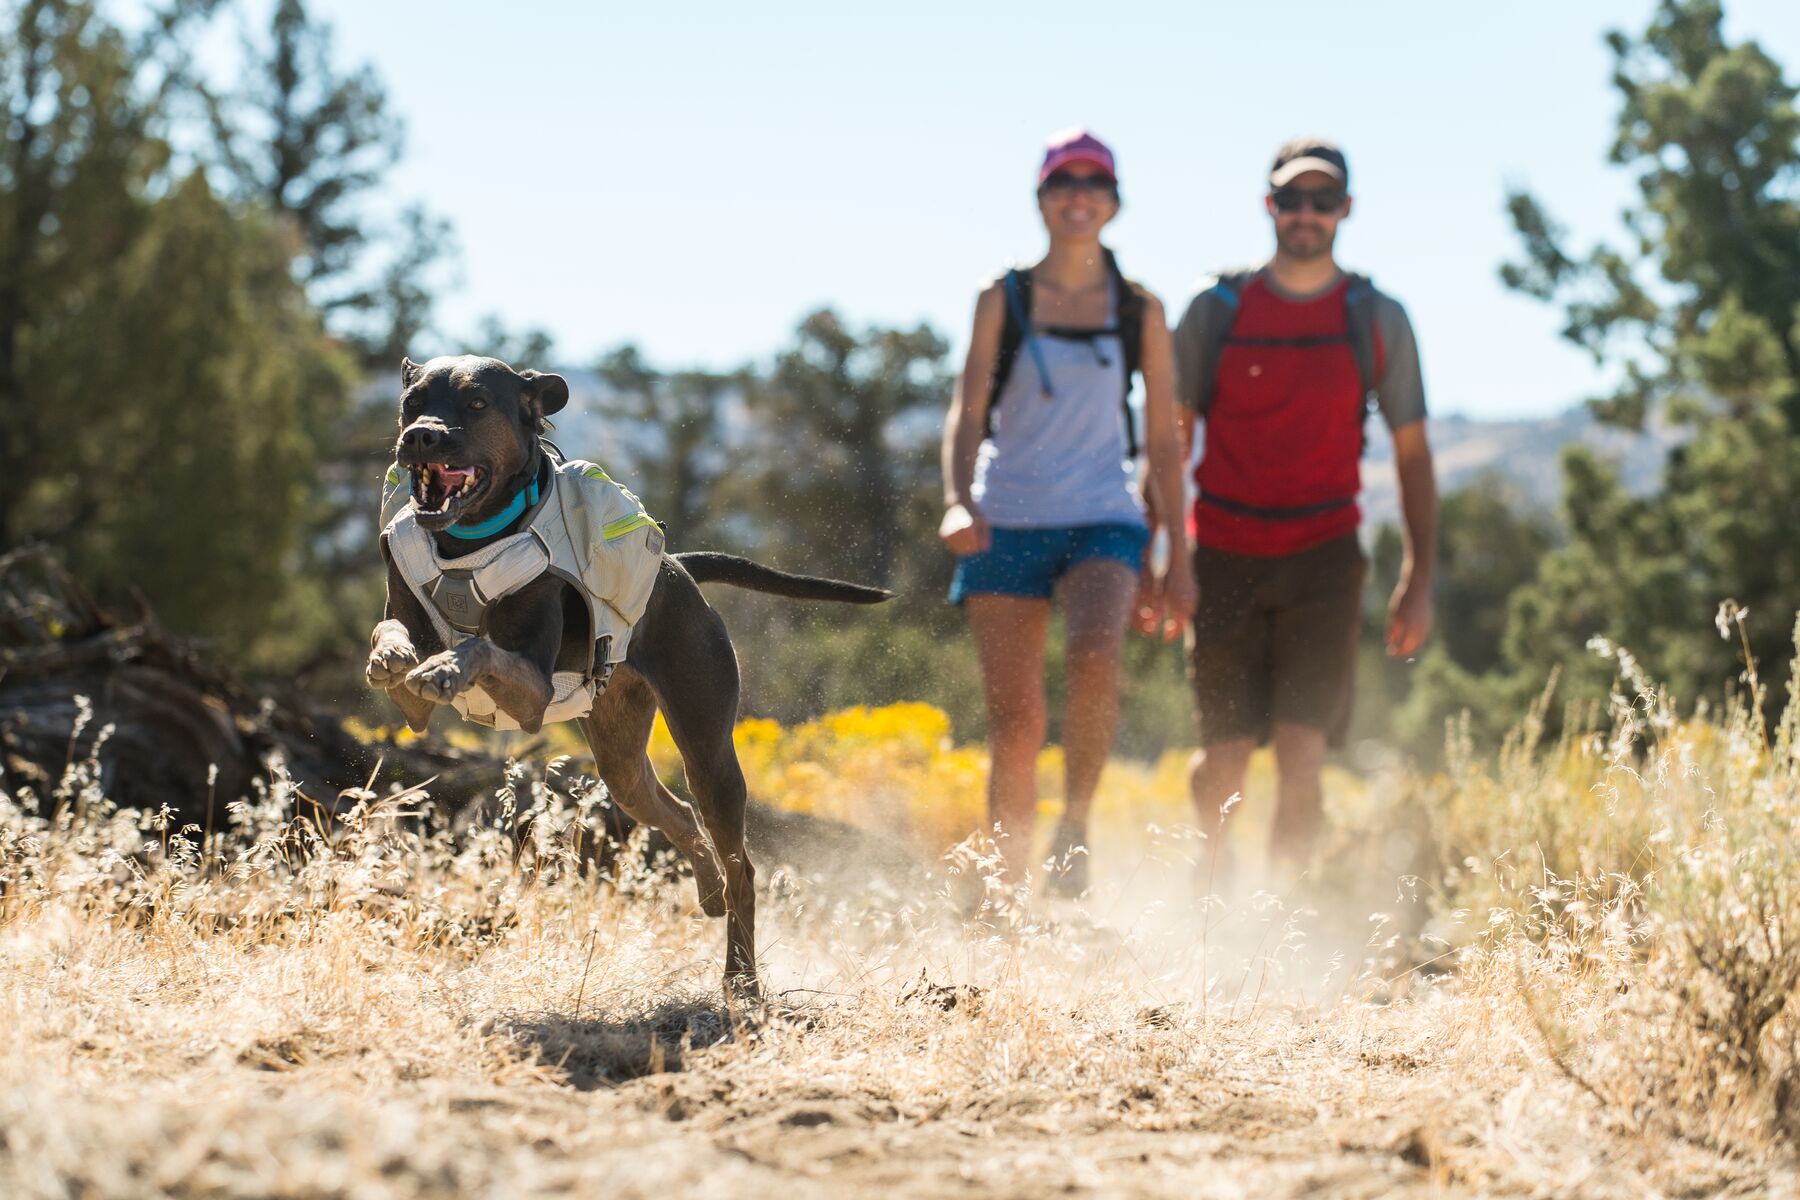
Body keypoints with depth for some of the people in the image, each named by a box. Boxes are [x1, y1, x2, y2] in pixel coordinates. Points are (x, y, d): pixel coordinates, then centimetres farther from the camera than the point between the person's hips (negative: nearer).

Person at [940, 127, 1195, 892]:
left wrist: (1178, 559, 6)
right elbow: (967, 412, -1)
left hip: (1103, 520, 0)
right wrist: (958, 500, -20)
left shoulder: (1140, 311, 7)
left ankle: (1075, 824, -13)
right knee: (1015, 721, -3)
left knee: (1094, 654, -30)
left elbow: (1164, 440, 10)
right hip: (1007, 523, 0)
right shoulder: (1004, 300, 5)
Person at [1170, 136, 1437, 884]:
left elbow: (1412, 452, 9)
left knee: (1301, 751, -13)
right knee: (1225, 753, 4)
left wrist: (1419, 579, 3)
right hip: (1225, 556, 0)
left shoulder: (1378, 320, 4)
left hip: (1323, 557, 0)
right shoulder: (1216, 310, 3)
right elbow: (1172, 435, 8)